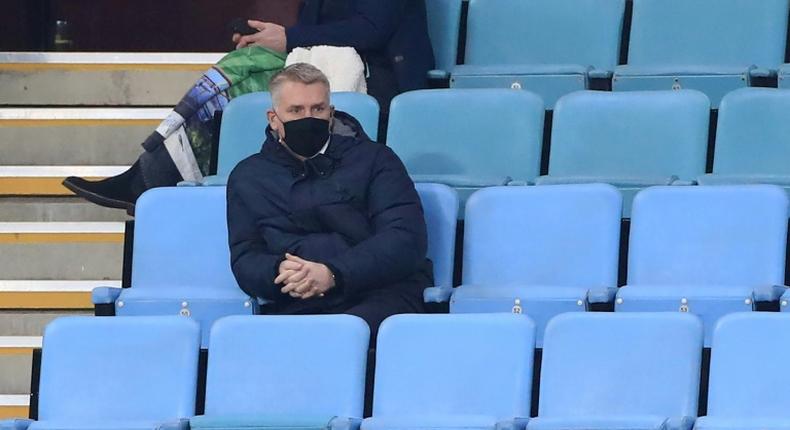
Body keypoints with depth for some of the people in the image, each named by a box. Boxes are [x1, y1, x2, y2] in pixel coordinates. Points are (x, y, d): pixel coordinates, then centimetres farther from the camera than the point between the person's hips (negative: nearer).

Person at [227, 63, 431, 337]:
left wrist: (333, 274, -14)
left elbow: (406, 241, 1)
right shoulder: (248, 178, 24)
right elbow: (244, 258, 17)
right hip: (293, 307, 2)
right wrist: (279, 273, -10)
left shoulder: (374, 159, 14)